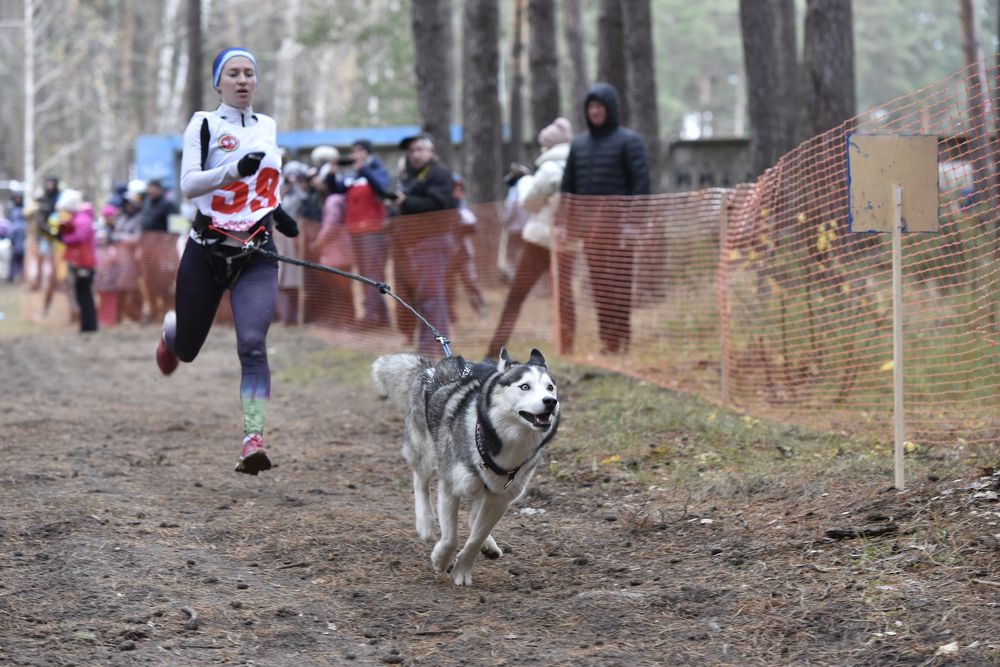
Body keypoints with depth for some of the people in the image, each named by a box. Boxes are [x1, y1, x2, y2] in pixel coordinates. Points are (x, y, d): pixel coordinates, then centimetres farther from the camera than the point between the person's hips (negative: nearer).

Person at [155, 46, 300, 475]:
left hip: (257, 254, 2)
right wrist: (234, 170, -30)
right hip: (207, 250, -2)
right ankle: (171, 329, 51)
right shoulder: (205, 124, -4)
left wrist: (275, 211, 23)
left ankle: (254, 439, -21)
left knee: (253, 345, -17)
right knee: (186, 349, 13)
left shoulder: (267, 126, 12)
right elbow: (188, 184, -18)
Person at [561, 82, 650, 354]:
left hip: (618, 224, -5)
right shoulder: (579, 143, 16)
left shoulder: (629, 141, 0)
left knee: (619, 283, -7)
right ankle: (606, 339, 8)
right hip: (588, 224, 5)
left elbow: (641, 181, -8)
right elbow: (568, 184, 16)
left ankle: (620, 340, -5)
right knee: (598, 284, 5)